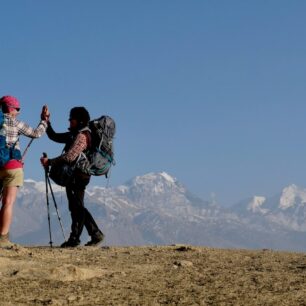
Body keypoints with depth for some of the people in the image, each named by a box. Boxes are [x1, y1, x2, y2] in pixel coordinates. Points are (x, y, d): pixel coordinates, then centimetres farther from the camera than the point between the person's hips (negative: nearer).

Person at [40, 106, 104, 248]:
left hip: (77, 176, -10)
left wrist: (49, 162, -18)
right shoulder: (74, 134, 16)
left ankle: (74, 238, -1)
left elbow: (69, 157, -24)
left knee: (76, 207, -5)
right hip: (74, 175, 10)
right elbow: (54, 136, 20)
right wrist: (46, 121, 9)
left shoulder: (82, 136, -14)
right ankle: (96, 234, 15)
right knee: (77, 207, 12)